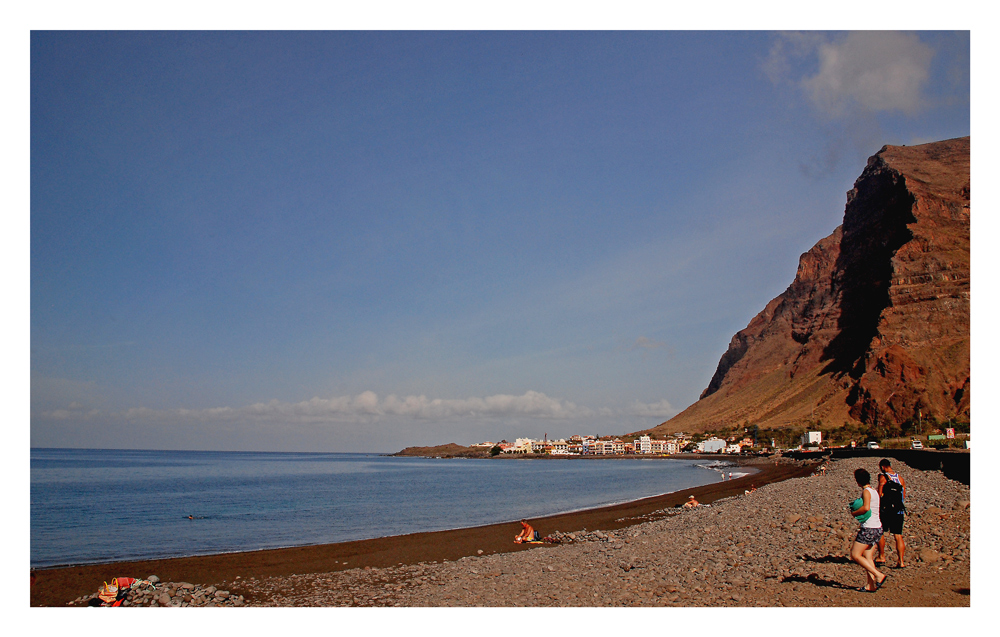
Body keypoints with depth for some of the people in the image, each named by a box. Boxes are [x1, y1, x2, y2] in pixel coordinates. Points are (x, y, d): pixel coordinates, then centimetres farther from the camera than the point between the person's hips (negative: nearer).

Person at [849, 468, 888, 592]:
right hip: (877, 528, 9)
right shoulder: (874, 491, 14)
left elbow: (866, 508, -29)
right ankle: (870, 585, 8)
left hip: (869, 529, -9)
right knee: (867, 557, 11)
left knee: (855, 555, -2)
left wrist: (854, 513, -13)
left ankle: (879, 575, -6)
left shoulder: (866, 491, -13)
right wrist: (854, 507, 8)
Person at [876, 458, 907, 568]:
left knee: (880, 532, 11)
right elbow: (904, 497, 13)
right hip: (899, 511, 5)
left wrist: (877, 509, -4)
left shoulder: (883, 477, -8)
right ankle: (901, 561, 2)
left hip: (886, 510, -5)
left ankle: (881, 557, 15)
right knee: (898, 536, 6)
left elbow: (880, 495, -12)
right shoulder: (900, 478, 9)